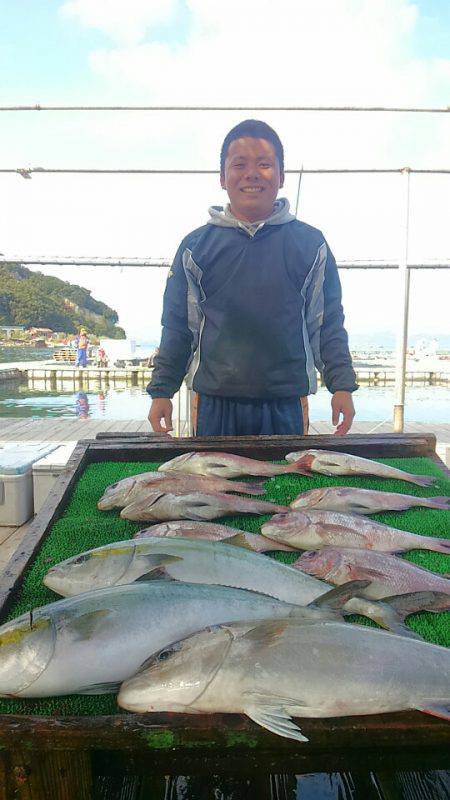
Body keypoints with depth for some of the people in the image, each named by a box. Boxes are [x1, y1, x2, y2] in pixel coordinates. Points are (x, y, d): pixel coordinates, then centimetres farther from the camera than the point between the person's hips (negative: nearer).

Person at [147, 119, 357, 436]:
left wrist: (342, 386, -1)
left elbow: (328, 324, 7)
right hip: (214, 407, 0)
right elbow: (177, 326, 7)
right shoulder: (196, 246, 5)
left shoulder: (311, 243, 5)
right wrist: (162, 391, 3)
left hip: (286, 408, 0)